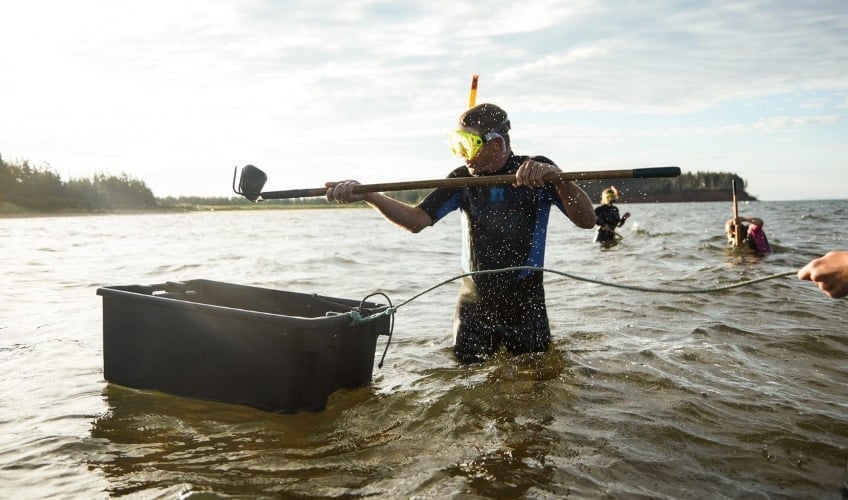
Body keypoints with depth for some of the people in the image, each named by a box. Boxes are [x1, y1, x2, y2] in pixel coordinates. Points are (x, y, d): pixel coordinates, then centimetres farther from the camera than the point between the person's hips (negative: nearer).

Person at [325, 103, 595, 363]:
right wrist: (366, 195, -24)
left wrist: (556, 177, -34)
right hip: (474, 301, 3)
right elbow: (417, 219, -11)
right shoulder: (463, 179, -2)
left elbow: (586, 221, -17)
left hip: (525, 302, -2)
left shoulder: (538, 172, -9)